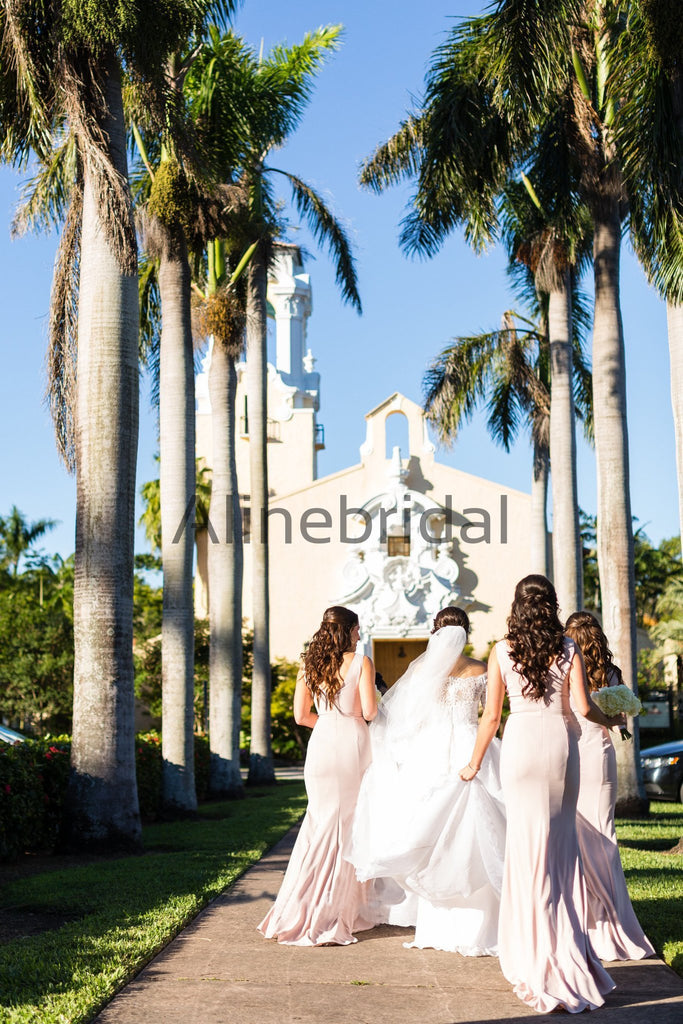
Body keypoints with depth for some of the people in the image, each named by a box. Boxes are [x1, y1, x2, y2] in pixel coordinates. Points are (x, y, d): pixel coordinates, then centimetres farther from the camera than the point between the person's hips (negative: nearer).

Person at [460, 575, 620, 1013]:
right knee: (562, 841, 12)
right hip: (560, 740, 1)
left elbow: (492, 715, 3)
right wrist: (611, 720, 16)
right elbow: (583, 707, -5)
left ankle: (539, 960, 8)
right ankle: (568, 953, 18)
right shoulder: (568, 648, 1)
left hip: (521, 742, -1)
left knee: (528, 842, 5)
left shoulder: (503, 650, 1)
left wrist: (474, 763, 14)